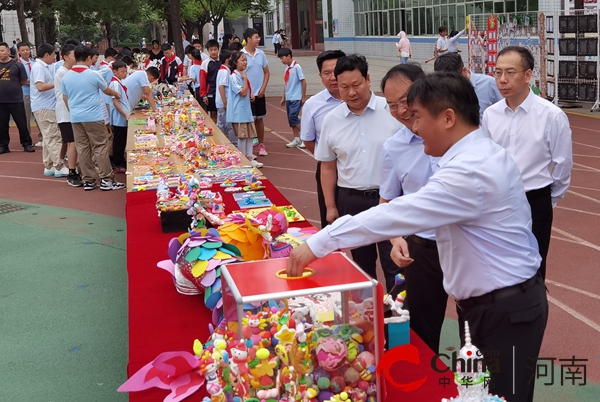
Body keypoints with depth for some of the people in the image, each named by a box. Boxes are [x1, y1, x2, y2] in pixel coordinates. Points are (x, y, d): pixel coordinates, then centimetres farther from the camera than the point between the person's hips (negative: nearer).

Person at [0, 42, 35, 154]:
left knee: (22, 123, 1)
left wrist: (12, 85, 0)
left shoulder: (17, 65, 0)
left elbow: (24, 82, 3)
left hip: (16, 100, -3)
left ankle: (27, 144, 13)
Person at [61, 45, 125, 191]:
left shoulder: (66, 76, 5)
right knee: (100, 147, -1)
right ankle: (106, 180, 0)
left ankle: (88, 180, 10)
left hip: (75, 118, 5)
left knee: (82, 148, 8)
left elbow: (65, 98, 14)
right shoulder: (93, 75, -7)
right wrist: (116, 94, 30)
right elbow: (107, 91, 9)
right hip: (93, 117, -5)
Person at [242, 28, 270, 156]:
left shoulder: (261, 53, 4)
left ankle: (261, 144, 22)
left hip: (260, 93, 4)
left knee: (259, 119, 12)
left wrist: (263, 88, -1)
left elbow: (266, 72, 10)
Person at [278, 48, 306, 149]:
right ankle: (296, 140, 15)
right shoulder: (287, 68, 10)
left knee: (293, 117, -13)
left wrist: (303, 97, -10)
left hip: (296, 98, -8)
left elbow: (303, 81, -11)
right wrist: (283, 97, 18)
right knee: (291, 119, 8)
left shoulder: (296, 67, -11)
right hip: (288, 98, 8)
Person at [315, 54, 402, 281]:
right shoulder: (331, 120, 2)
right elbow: (328, 167, 8)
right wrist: (330, 206, 6)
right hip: (351, 201, 3)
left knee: (394, 262, 3)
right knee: (362, 264, 16)